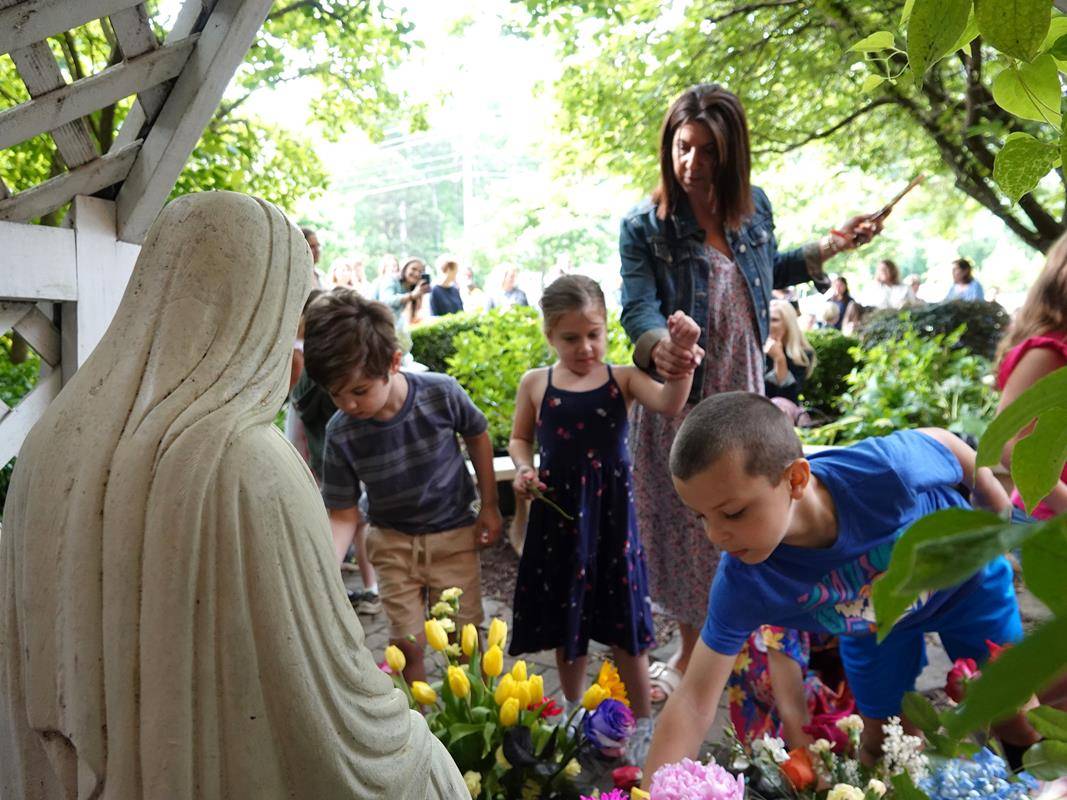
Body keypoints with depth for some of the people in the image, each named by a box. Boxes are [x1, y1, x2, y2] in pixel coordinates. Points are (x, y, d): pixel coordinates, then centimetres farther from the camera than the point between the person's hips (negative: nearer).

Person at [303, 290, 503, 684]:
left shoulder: (441, 393, -23)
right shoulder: (341, 432, -20)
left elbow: (477, 436, -2)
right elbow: (343, 515, -11)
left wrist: (489, 505, 3)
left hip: (454, 533, 0)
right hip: (393, 541, 1)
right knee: (407, 645, 3)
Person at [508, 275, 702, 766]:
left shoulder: (622, 379, -5)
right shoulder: (535, 384, -1)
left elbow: (670, 403, -21)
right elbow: (519, 438, 12)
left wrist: (681, 353, -36)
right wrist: (523, 468, -8)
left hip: (611, 511, -1)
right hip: (558, 512, 2)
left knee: (623, 621, 8)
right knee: (566, 620, 17)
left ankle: (643, 723, 29)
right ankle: (573, 714, 41)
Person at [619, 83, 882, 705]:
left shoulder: (754, 208, 3)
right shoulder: (646, 227, -10)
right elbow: (638, 308, -20)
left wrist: (832, 246, 12)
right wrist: (659, 347, -42)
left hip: (741, 389, 3)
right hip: (679, 398, -3)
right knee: (687, 526, 7)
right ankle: (692, 652, 27)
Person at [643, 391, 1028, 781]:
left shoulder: (887, 468, -45)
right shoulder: (741, 585, -36)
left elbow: (939, 440, -20)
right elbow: (693, 704, -30)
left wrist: (999, 513, -2)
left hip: (967, 577, -1)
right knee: (882, 742, 9)